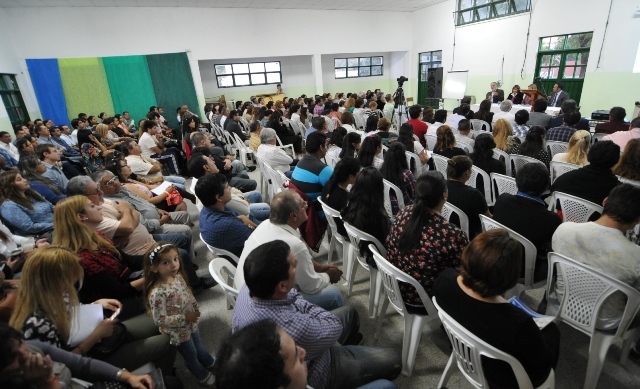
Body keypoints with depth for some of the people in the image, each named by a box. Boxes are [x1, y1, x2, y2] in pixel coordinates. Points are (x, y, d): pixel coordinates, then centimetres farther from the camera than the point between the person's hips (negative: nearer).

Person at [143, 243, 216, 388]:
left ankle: (210, 363, 58)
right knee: (191, 355, 20)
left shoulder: (178, 276, -13)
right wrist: (184, 318, -27)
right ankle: (204, 376, 47)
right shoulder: (157, 293, -36)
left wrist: (196, 309, -2)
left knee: (199, 346, 31)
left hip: (191, 322, 6)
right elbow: (160, 320, -30)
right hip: (178, 331, -6)